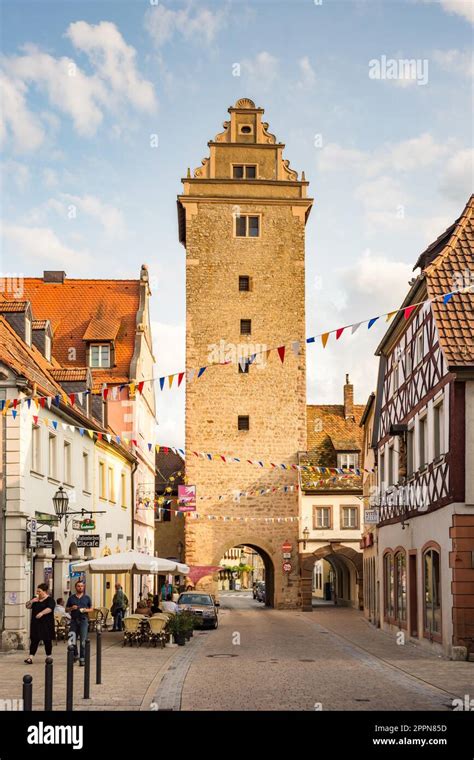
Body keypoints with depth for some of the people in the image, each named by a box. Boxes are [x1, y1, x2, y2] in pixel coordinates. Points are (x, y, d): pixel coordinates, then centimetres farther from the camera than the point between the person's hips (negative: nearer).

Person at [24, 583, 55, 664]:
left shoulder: (50, 600, -6)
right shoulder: (35, 599, 14)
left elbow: (49, 609, -23)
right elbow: (27, 606, 12)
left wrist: (42, 613, -39)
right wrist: (32, 601, -7)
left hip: (46, 624, -5)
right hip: (35, 623, 5)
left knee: (47, 641, 4)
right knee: (34, 640, -2)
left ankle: (48, 657, 16)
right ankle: (30, 657, -6)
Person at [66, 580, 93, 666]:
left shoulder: (87, 598, 9)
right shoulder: (71, 598, 9)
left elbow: (91, 609, 13)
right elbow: (66, 610, 13)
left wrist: (86, 610, -7)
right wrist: (71, 608, -8)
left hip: (83, 620, -1)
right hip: (74, 620, 1)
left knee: (83, 641, -6)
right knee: (72, 640, 2)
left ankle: (82, 658, -2)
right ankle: (75, 655, 24)